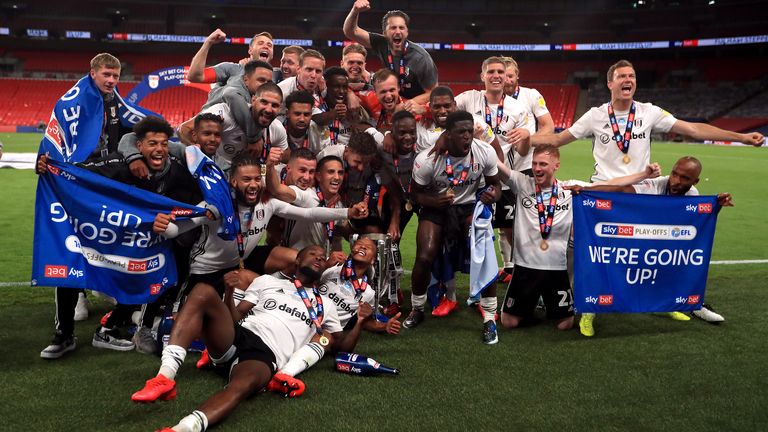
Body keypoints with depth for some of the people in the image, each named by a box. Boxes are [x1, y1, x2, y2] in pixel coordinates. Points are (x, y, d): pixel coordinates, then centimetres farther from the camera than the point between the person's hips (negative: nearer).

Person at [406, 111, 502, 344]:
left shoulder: (485, 153, -16)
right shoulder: (427, 159, -21)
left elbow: (495, 184, 1)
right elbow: (417, 193, -7)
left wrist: (492, 195, -23)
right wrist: (435, 201, -28)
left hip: (470, 206, 1)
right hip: (435, 207, -1)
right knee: (424, 258, -18)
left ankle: (490, 319, -3)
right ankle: (417, 309, 14)